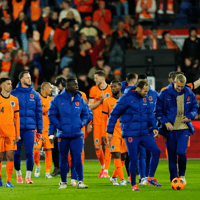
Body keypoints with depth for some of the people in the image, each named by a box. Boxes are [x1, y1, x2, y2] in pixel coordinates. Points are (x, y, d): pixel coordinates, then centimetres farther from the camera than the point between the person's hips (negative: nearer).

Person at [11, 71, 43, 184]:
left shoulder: (35, 95, 8)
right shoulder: (14, 94, 2)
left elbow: (39, 113, 9)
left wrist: (39, 130, 6)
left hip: (30, 128, 1)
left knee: (30, 153, -6)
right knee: (17, 153, 4)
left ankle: (28, 176, 1)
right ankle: (18, 174, 21)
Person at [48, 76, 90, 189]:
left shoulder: (80, 100, 5)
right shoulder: (58, 99, -2)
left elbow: (86, 115, 16)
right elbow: (52, 115, 1)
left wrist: (81, 124, -1)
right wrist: (59, 126, -10)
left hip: (77, 134, 1)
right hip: (63, 135, -1)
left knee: (78, 157, -9)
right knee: (63, 158, 7)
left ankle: (80, 181, -4)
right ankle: (63, 182, 18)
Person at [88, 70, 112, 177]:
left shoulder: (110, 89, 1)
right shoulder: (93, 89, 8)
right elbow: (90, 106, 3)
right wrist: (100, 101, -9)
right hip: (97, 121, 3)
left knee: (107, 144, -8)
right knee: (97, 146, 3)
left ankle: (106, 170, -7)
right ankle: (103, 167, 24)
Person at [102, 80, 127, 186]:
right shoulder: (107, 101, 2)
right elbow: (104, 119, 5)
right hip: (114, 132, -3)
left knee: (123, 156, 5)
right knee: (117, 155, -13)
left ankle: (114, 177, 21)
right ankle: (122, 179, -14)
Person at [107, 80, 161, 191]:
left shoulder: (145, 99, 9)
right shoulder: (126, 98, -9)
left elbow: (150, 114, 19)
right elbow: (114, 114, -5)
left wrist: (154, 127, 4)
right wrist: (110, 131, -6)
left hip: (144, 133, 6)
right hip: (131, 134, -6)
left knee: (156, 151, -4)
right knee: (133, 159, -5)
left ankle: (151, 178, 8)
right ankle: (133, 184, 9)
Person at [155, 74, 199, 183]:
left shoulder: (189, 94, 2)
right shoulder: (164, 94, -5)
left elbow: (195, 107, 16)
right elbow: (158, 111, 0)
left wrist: (189, 116, -3)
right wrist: (165, 122, -12)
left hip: (184, 129, 0)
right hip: (170, 129, 0)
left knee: (181, 152, -15)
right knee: (172, 156, 3)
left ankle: (182, 175, 9)